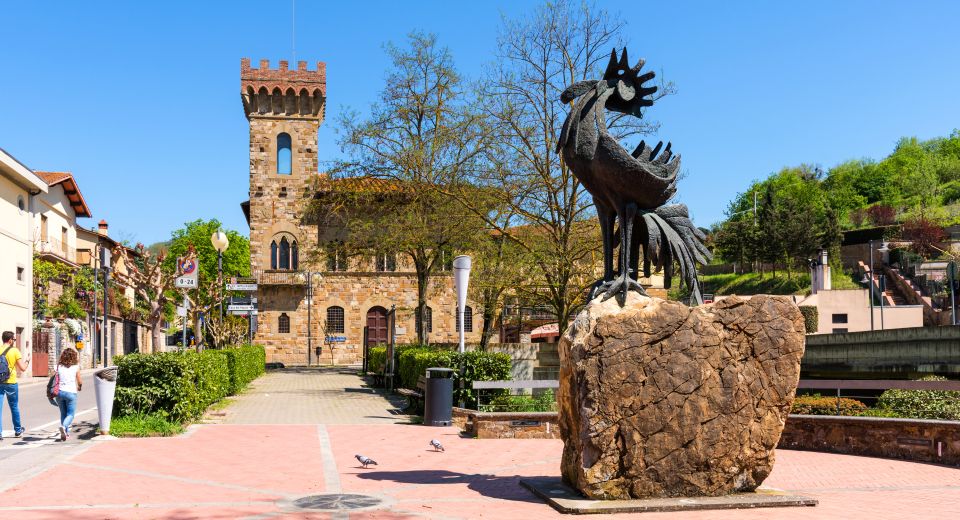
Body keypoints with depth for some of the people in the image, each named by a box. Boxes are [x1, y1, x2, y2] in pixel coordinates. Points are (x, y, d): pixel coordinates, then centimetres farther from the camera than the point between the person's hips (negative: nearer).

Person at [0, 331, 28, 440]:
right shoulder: (15, 351, -8)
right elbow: (23, 368, -10)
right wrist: (26, 363, 11)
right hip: (11, 382, -1)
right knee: (14, 407, 15)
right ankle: (18, 430, 28)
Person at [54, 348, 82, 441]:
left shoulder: (59, 366, 4)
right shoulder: (76, 367, -2)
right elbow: (80, 382, 2)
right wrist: (79, 387, 24)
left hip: (60, 392, 3)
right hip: (71, 392, -3)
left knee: (63, 413, 15)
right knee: (71, 414, 4)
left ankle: (65, 433, 14)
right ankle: (64, 426, -24)